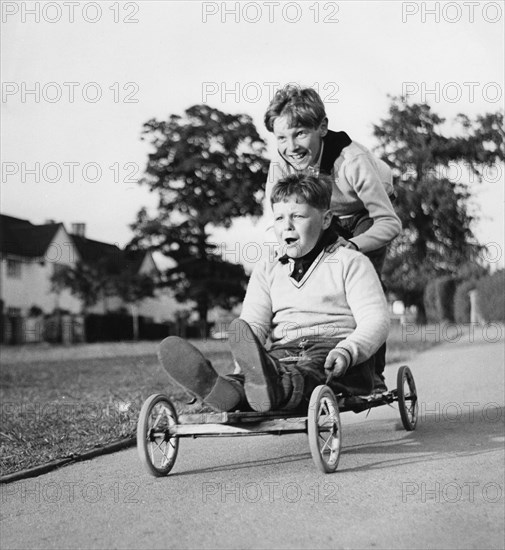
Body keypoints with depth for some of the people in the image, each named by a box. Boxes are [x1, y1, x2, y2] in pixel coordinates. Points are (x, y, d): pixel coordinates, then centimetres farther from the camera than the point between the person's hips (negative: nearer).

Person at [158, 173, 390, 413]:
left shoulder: (349, 261, 9)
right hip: (284, 351, 3)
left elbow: (376, 320, -2)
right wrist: (245, 362, -16)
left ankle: (274, 388, -69)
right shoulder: (267, 267, 22)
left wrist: (346, 352, -24)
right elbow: (253, 323, 7)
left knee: (310, 368, -38)